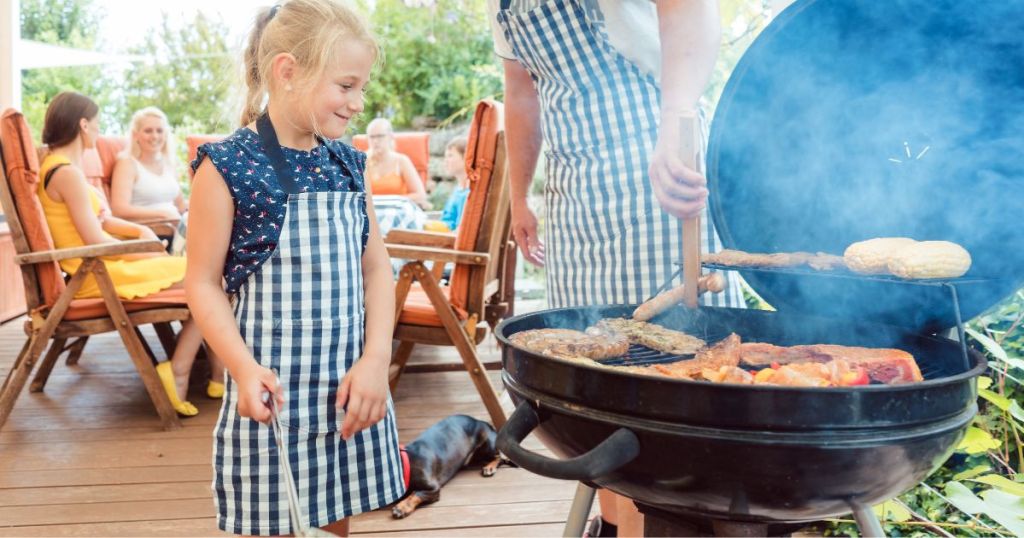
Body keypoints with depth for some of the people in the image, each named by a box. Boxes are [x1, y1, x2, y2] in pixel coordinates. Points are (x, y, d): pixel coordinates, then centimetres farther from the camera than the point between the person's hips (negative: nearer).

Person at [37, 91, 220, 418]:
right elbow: (96, 240, -19)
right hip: (99, 273, -10)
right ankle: (178, 372, -9)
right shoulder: (67, 172, -17)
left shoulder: (59, 165, 15)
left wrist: (140, 231, 4)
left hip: (103, 266, 10)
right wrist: (151, 256, -8)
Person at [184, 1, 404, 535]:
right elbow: (203, 283, -7)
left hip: (349, 386, 5)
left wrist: (376, 358, -5)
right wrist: (244, 368, -20)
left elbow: (376, 268, 8)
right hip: (272, 390, -5)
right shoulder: (228, 165, -10)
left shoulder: (347, 163, 7)